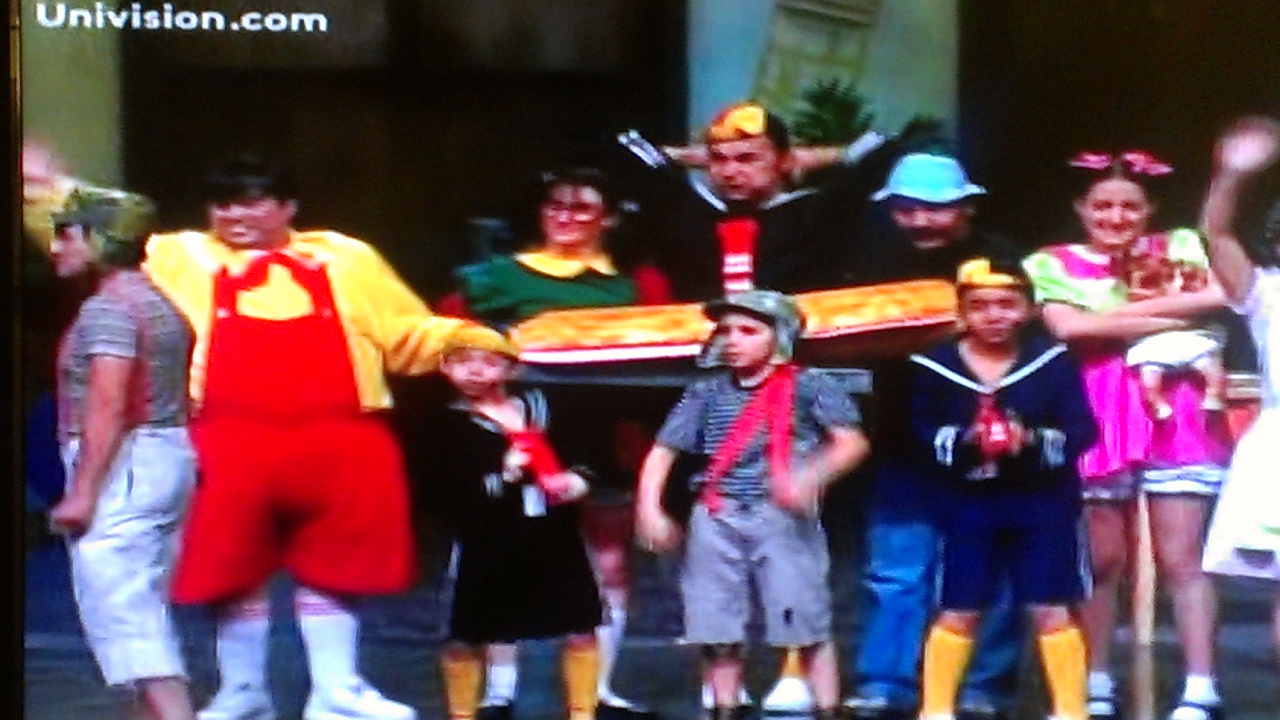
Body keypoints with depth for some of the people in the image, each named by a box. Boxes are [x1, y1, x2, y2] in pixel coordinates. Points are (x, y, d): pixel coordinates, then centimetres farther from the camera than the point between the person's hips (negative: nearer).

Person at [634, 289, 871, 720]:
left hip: (783, 518, -3)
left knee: (807, 626, -5)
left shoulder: (806, 387, 0)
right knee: (719, 634, 7)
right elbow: (663, 452, 10)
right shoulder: (707, 393, 10)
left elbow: (852, 442, -7)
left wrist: (811, 477, -22)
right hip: (717, 522, 4)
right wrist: (649, 510, -3)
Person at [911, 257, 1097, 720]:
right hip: (968, 505, 1)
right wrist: (965, 441, -21)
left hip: (1043, 503, -1)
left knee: (1051, 610, 3)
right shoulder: (936, 367, -4)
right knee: (958, 612, 7)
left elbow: (1080, 432, -10)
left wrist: (1033, 442, -26)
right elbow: (924, 435, -4)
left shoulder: (1054, 362, -7)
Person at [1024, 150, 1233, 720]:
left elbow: (1220, 293, -7)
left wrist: (1114, 316, -12)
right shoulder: (1053, 265, 4)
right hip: (1098, 425, 0)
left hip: (1175, 418, 0)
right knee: (1102, 561, 6)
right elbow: (1068, 327, -12)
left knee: (1181, 560, -1)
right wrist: (1166, 319, -10)